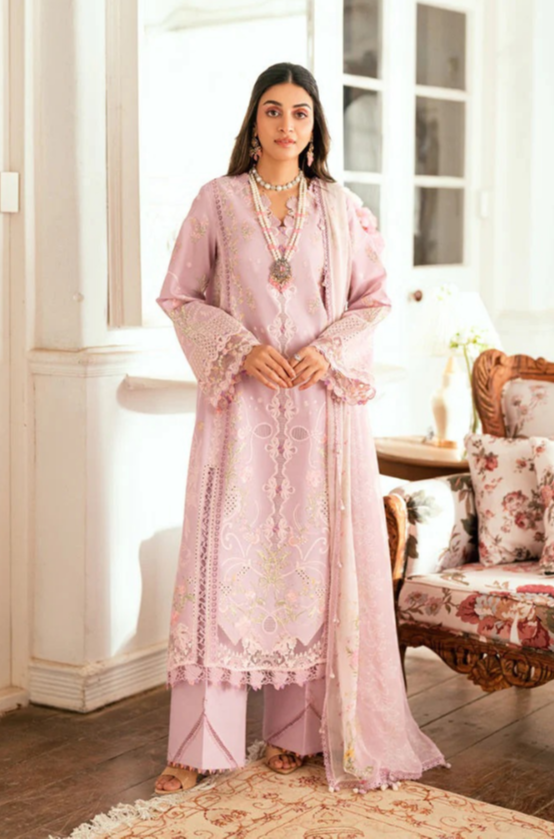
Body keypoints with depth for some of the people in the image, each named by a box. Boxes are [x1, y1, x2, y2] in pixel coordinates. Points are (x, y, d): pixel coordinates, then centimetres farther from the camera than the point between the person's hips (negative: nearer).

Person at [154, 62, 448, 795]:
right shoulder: (218, 200, 4)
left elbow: (374, 301, 9)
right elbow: (181, 296, 4)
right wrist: (241, 347, -11)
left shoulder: (342, 208, 8)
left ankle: (297, 730, 14)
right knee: (225, 554, -5)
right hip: (241, 402, -1)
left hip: (324, 400, 1)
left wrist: (330, 350, -9)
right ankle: (201, 744, 3)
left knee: (312, 556, 2)